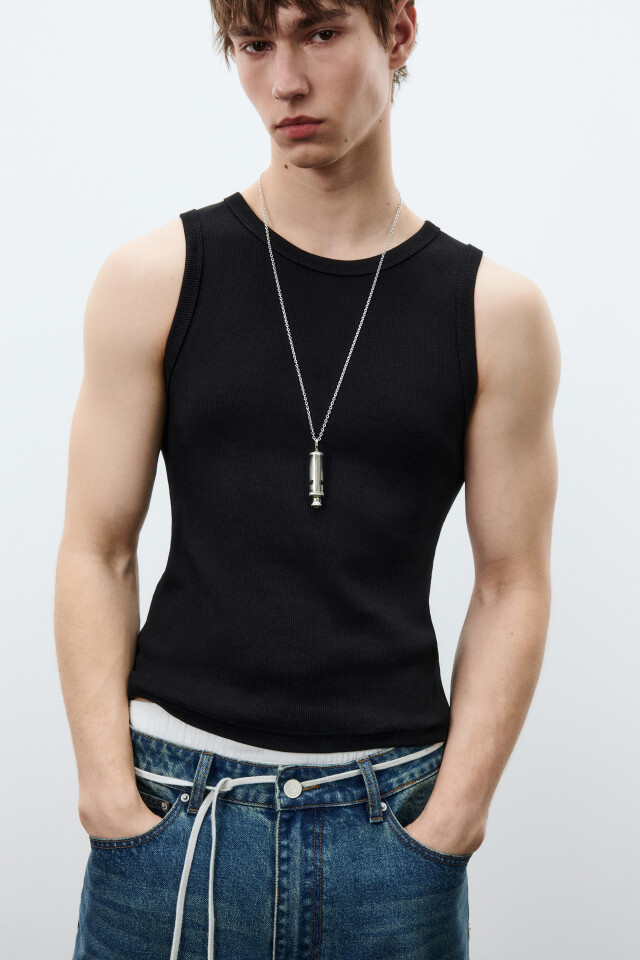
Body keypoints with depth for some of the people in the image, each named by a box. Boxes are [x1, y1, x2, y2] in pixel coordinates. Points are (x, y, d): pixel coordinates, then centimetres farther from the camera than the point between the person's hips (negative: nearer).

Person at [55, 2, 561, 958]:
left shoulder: (496, 311, 0)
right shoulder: (155, 279, 0)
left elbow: (512, 584, 0)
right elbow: (97, 554, -1)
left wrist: (451, 816, -6)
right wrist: (111, 793, -7)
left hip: (391, 807, 1)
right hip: (174, 796, 0)